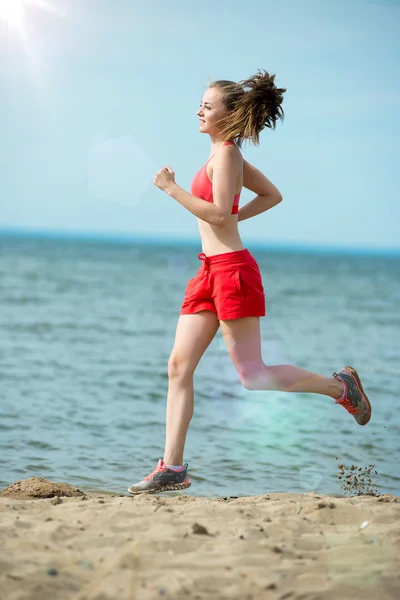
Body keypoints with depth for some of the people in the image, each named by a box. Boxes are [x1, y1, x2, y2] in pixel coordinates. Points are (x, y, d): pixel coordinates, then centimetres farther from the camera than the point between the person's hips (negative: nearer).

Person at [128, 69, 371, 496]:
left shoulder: (225, 153, -11)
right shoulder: (229, 155, 17)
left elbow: (218, 212, -21)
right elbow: (273, 195, 26)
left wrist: (171, 188, -15)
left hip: (232, 269, -10)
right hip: (210, 272, 10)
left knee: (251, 374, -5)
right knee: (179, 365, 3)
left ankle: (340, 386, 12)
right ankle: (172, 467, 4)